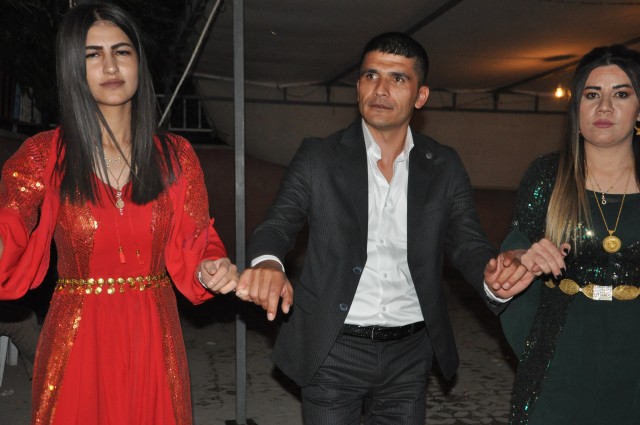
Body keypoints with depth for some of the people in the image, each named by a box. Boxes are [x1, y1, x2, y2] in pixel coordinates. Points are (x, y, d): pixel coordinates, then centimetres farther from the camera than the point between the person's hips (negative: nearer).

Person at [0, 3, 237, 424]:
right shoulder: (44, 155, -3)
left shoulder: (175, 155, 3)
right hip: (76, 340, -1)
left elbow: (193, 248, 5)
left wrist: (212, 271, -17)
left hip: (153, 338, 2)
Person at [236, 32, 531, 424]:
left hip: (410, 355, 2)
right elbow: (278, 224, -9)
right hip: (333, 352, -2)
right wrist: (267, 263, -34)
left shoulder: (444, 167, 1)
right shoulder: (319, 157, -4)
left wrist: (495, 278, -27)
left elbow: (468, 243, -3)